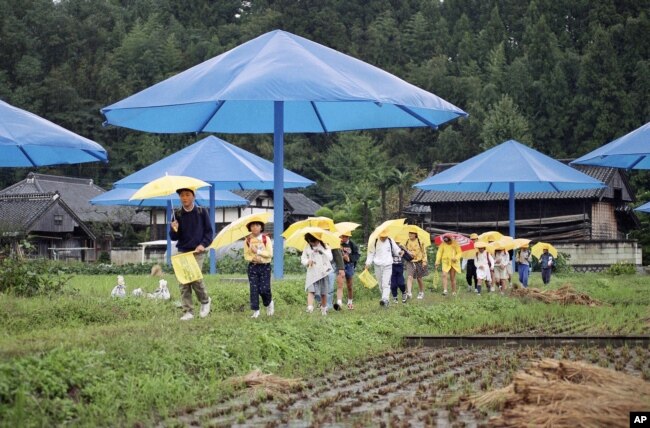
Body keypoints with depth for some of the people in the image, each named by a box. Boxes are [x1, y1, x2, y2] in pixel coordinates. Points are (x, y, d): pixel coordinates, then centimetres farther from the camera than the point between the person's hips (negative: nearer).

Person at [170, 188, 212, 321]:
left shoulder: (201, 212, 1)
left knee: (195, 277, -18)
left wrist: (203, 244, -10)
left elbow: (209, 231, 5)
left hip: (197, 252, -3)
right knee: (183, 282, -4)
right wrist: (174, 230, -15)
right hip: (182, 252, 3)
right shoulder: (177, 214, 5)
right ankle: (188, 311, 2)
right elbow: (173, 237, 7)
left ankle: (205, 300, 8)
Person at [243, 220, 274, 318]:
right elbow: (246, 255, 3)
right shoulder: (247, 240, 4)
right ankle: (255, 311, 2)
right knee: (254, 289, -4)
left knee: (264, 289, -7)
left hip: (265, 266, -2)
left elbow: (270, 254, -8)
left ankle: (269, 303, 24)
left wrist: (258, 251, -16)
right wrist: (253, 258, -16)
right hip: (252, 266, 2)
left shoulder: (266, 239, 0)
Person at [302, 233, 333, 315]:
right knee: (311, 290, -17)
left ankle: (324, 309, 23)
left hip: (323, 272, 0)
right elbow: (302, 259, 8)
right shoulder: (307, 248, 6)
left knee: (323, 293, 7)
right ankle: (310, 308, -28)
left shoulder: (325, 247, 2)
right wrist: (308, 261, -14)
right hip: (312, 272, 0)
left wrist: (320, 250, -17)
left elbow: (330, 258, -7)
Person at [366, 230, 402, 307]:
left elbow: (396, 249, 17)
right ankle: (385, 300, 18)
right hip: (378, 266, 1)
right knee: (381, 284, 7)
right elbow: (371, 253, 8)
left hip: (387, 266, -1)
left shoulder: (390, 241, 5)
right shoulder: (375, 242, 3)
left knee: (386, 283, -15)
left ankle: (384, 299, -26)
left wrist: (399, 252, -6)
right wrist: (368, 263, -1)